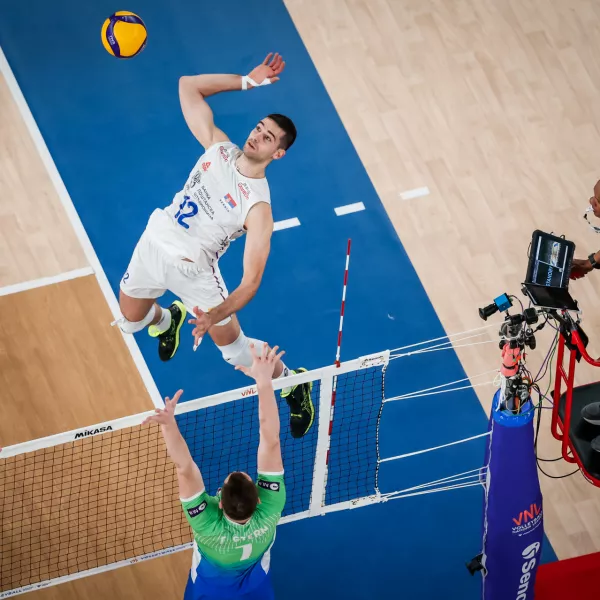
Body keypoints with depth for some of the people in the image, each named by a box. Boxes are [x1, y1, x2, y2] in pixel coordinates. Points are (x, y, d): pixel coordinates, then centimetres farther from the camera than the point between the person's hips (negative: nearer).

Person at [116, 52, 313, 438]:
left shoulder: (258, 207, -27)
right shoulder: (219, 147, -12)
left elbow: (250, 283, -29)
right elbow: (188, 86, -6)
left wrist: (214, 316, -43)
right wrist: (247, 81, -11)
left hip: (192, 269, -5)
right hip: (155, 242, 5)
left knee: (237, 351, 2)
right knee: (130, 323, 21)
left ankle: (291, 381, 31)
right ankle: (168, 319, 58)